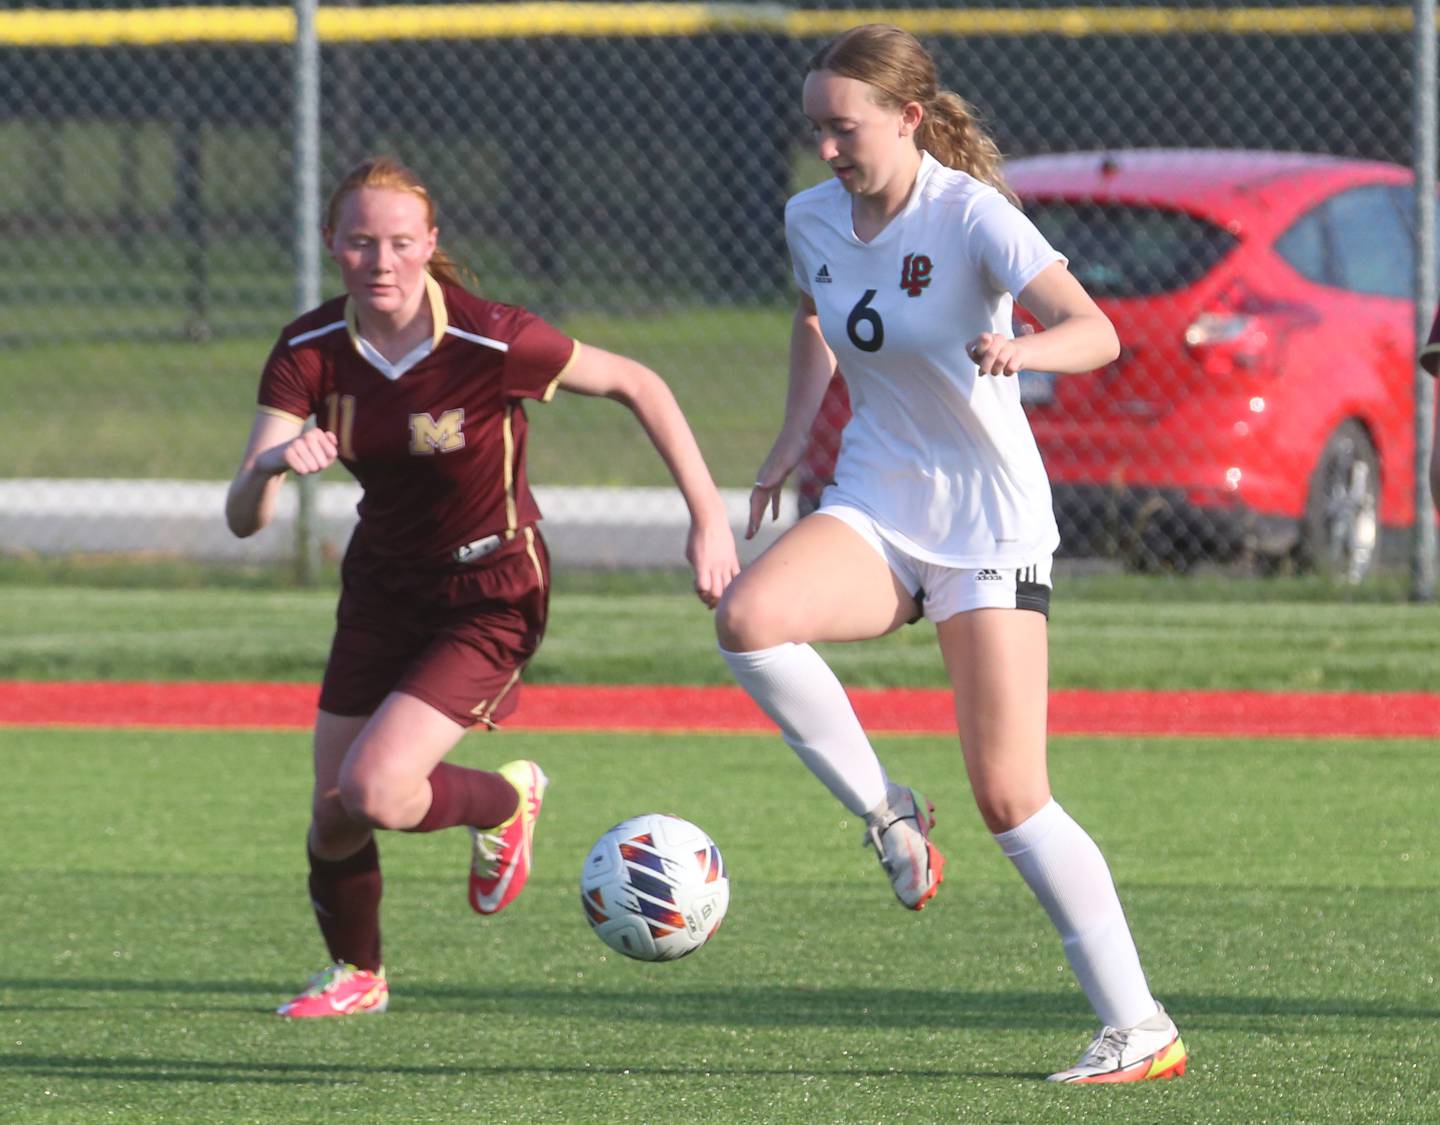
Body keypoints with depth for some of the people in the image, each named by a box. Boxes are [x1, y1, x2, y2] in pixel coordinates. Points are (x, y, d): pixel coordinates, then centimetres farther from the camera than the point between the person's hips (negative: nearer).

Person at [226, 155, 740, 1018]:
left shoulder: (489, 342, -26)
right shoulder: (311, 352, -13)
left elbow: (638, 385, -12)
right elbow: (244, 518, -20)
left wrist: (709, 516, -14)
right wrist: (272, 465, -43)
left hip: (490, 595, -5)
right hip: (382, 584, 5)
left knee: (376, 792, -21)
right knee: (332, 819, 7)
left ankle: (506, 802, 13)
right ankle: (356, 975, 39)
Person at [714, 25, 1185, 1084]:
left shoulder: (971, 218, -17)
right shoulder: (813, 220, 2)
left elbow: (1096, 332, -29)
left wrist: (1021, 349, -49)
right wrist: (793, 438, 14)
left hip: (988, 521, -5)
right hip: (874, 511, 5)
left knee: (1011, 798, -9)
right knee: (749, 617, -28)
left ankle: (1139, 1029, 2)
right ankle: (887, 814, -7)